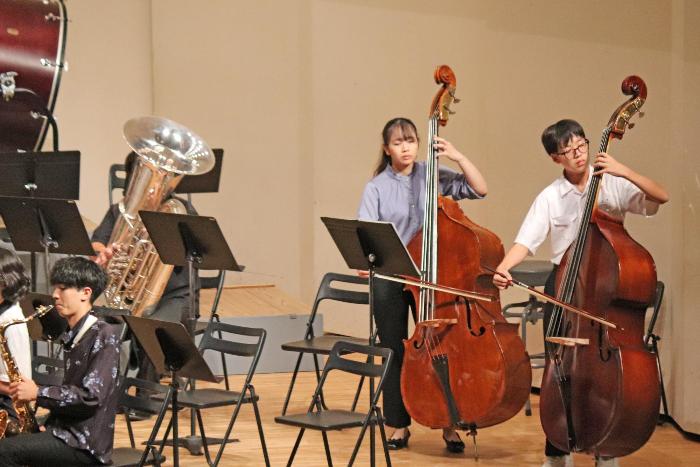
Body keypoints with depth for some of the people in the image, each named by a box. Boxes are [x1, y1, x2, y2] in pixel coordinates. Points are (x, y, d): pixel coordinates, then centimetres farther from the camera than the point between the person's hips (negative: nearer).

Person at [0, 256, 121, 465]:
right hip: (65, 433, 8)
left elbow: (92, 396, -19)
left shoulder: (104, 335, -11)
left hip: (85, 443, -8)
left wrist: (38, 393, -14)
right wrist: (35, 390, 1)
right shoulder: (72, 336, 15)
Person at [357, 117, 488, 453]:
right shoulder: (376, 188, 1)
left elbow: (479, 189, -2)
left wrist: (458, 157, -11)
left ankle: (449, 424, 11)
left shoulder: (433, 177, 3)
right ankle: (399, 425, 20)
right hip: (389, 278, 0)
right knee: (394, 351, 7)